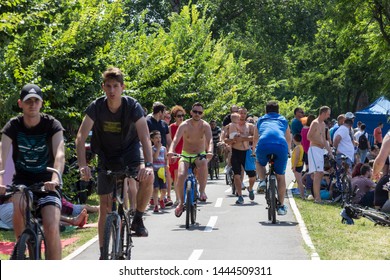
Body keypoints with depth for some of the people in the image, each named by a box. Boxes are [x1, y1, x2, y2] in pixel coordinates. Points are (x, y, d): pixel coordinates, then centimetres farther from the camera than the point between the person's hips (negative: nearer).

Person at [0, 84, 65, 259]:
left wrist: (55, 178, -45)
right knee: (19, 203, -33)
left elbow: (59, 154, -25)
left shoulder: (52, 125, -10)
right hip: (22, 180, 1)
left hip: (45, 182, -1)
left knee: (52, 227, -20)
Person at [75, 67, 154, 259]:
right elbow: (81, 137, -23)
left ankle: (138, 219, -9)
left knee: (148, 178, -32)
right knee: (105, 205, -2)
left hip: (130, 153, -1)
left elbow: (145, 137, -29)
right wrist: (82, 165, -38)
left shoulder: (132, 106, -20)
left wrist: (148, 165, -45)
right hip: (106, 158, 1)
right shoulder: (96, 107, -17)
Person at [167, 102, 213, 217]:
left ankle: (202, 191, -21)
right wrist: (171, 151, -45)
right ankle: (181, 203, -7)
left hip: (200, 155, 0)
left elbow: (209, 140, -25)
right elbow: (176, 139, -25)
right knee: (181, 176, -23)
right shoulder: (185, 125, -11)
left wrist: (209, 152, -46)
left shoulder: (205, 126, -9)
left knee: (203, 164, -36)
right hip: (186, 155, 0)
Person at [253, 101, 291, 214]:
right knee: (280, 177, 13)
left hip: (263, 145, 0)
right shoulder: (283, 120, 32)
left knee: (260, 163, 34)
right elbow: (289, 139, 44)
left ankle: (262, 181, 9)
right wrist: (288, 150, 63)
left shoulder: (261, 120, 31)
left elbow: (255, 138, 43)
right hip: (281, 145, 0)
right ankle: (281, 206, 14)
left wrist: (254, 151, 60)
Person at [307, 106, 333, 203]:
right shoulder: (315, 123, -10)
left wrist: (329, 151, 20)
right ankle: (317, 197, -18)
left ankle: (316, 196, 16)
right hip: (314, 150, -10)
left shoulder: (323, 124, 19)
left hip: (320, 150, 10)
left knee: (320, 174, 10)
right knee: (318, 173, -15)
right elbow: (309, 137, -18)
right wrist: (320, 143, -15)